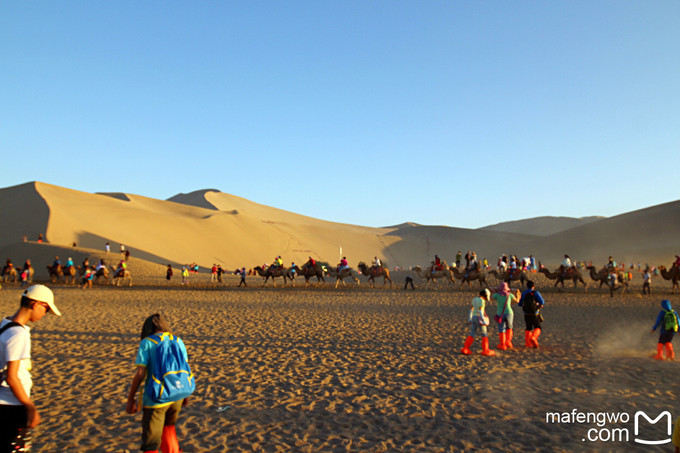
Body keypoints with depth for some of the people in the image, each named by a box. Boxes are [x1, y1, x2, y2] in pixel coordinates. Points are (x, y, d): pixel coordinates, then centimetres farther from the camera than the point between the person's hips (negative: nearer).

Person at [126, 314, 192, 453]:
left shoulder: (146, 343, -8)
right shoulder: (178, 341, 5)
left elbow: (140, 374, -12)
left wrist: (130, 399, -3)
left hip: (156, 398, -5)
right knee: (168, 426, 32)